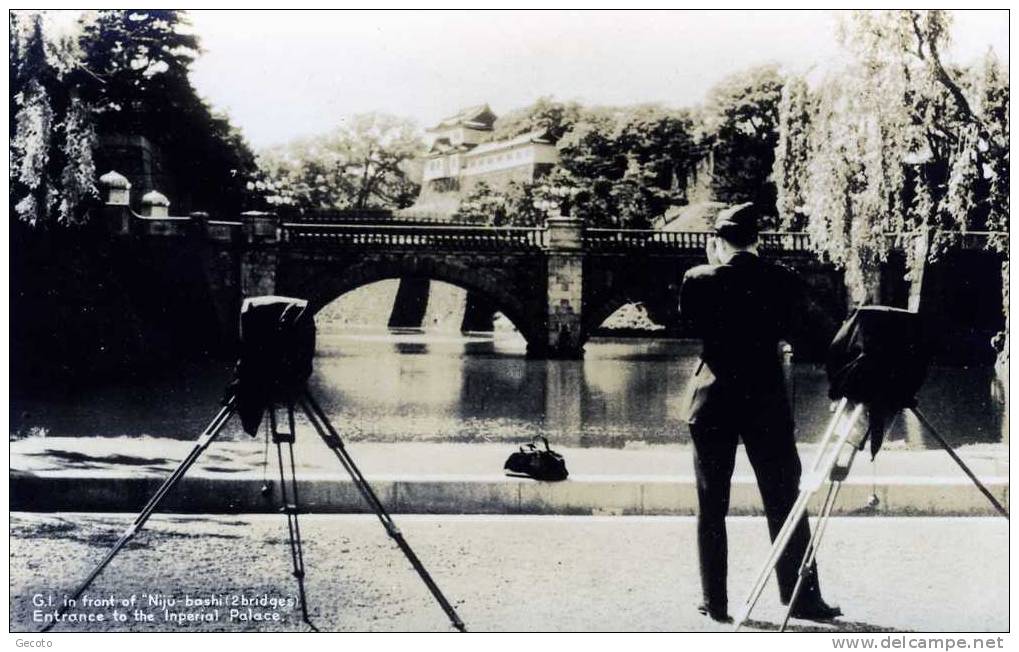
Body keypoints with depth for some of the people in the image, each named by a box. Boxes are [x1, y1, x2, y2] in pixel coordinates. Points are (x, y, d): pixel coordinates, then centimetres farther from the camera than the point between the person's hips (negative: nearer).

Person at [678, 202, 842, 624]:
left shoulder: (699, 280, -8)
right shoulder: (784, 281, -4)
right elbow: (791, 332, 9)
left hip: (713, 400, 0)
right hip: (766, 399, 1)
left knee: (711, 507, 7)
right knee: (784, 502, 10)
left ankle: (715, 603, 10)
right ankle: (802, 598, 13)